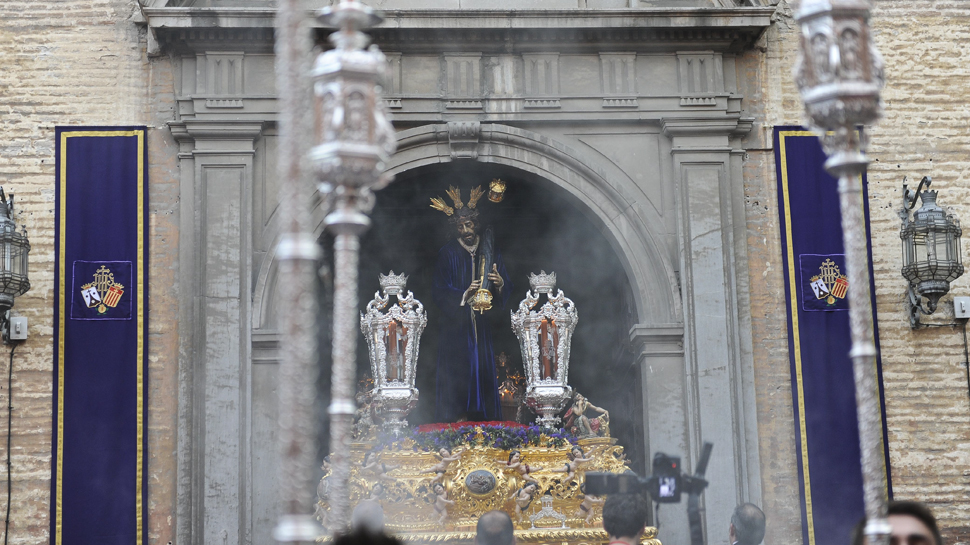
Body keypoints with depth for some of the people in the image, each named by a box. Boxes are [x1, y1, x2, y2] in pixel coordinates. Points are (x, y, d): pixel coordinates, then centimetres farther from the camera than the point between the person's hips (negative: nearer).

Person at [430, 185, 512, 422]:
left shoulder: (489, 250, 8)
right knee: (457, 374, -7)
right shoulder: (447, 254, -1)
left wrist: (500, 283, -18)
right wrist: (464, 294, -22)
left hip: (482, 325, 3)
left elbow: (507, 287, 5)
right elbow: (439, 291, -7)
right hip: (455, 325, -3)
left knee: (482, 374, 0)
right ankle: (457, 424, -5)